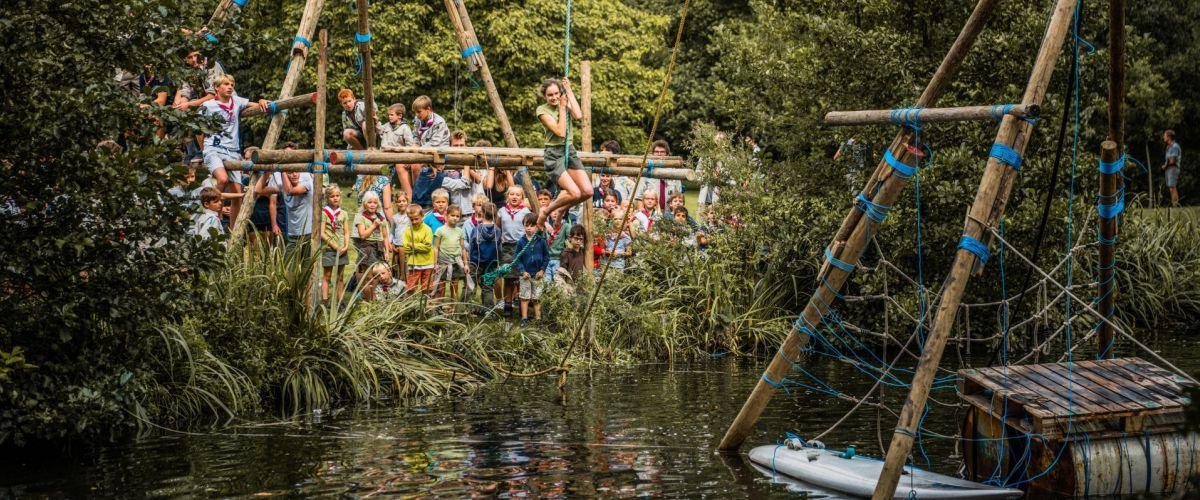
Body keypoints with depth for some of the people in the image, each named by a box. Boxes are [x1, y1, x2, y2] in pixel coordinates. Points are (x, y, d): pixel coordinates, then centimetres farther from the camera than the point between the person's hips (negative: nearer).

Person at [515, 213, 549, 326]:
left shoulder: (541, 241, -4)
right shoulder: (521, 242, -5)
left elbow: (546, 256, 1)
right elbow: (517, 259, -3)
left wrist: (542, 270, -7)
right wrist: (522, 271, -12)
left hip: (538, 274, 0)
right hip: (525, 274, 0)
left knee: (537, 298, 9)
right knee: (525, 297, 4)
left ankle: (538, 318, 15)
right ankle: (524, 319, 9)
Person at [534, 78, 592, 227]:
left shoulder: (566, 103, 9)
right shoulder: (542, 110, -6)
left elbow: (578, 115, -13)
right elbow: (560, 132, -15)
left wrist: (569, 91, -9)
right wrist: (562, 108, -10)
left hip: (570, 150, 6)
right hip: (554, 154, -6)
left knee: (587, 191, -9)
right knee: (575, 193, -20)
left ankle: (562, 209, 16)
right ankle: (546, 211, 3)